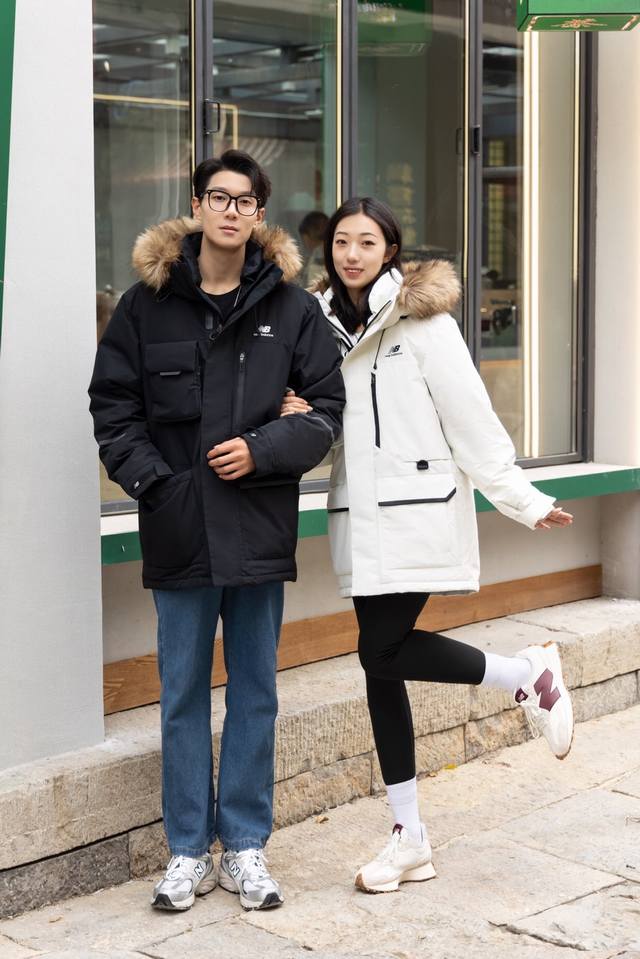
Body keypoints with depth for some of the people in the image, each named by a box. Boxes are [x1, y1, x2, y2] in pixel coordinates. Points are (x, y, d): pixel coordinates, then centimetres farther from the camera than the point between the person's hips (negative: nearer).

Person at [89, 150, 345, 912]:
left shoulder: (290, 305, 2)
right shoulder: (148, 300, 1)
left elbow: (327, 406, 4)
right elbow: (112, 405, 3)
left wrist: (262, 450, -10)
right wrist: (152, 480, -8)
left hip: (259, 525, 0)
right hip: (179, 527, 0)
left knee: (254, 692, 9)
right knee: (183, 694, 7)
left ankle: (245, 847, 21)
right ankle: (188, 852, 19)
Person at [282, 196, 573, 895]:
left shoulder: (421, 318, -6)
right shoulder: (324, 322, 11)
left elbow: (469, 414, -7)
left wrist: (520, 498, -7)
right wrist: (299, 414, -7)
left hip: (417, 511, -6)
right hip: (360, 517, 6)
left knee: (382, 651, -15)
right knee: (383, 661, 6)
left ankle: (530, 675, 8)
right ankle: (409, 839, 15)